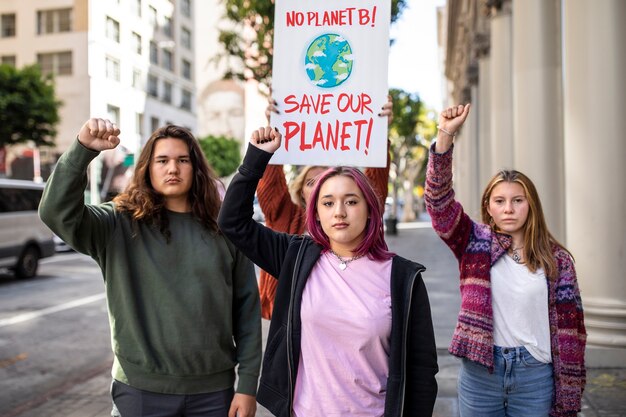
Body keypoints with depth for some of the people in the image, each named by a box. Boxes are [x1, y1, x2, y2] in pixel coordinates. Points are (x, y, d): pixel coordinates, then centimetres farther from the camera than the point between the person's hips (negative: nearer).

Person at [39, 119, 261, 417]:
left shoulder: (223, 231, -1)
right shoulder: (120, 226, -2)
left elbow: (247, 309, 0)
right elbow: (57, 212, -18)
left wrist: (247, 384, -1)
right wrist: (83, 149, -30)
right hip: (141, 389, -1)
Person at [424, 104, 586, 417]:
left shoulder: (557, 259, 1)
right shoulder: (475, 243, 0)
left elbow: (569, 324, 1)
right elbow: (439, 201, -13)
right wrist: (445, 135, -25)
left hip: (535, 372, 0)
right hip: (480, 370, 0)